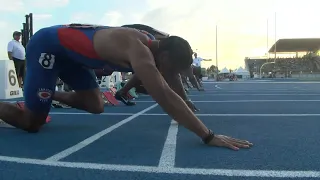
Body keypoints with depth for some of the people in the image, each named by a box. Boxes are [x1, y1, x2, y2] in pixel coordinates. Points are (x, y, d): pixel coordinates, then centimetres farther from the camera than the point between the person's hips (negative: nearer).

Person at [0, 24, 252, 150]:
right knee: (32, 123, -6)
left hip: (69, 50, 9)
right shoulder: (139, 51, -34)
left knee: (95, 106, 8)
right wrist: (208, 136, -40)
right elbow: (165, 97, -43)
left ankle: (47, 95, 27)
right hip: (47, 44, -8)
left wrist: (190, 118, 9)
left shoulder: (147, 49, -5)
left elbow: (164, 90, 7)